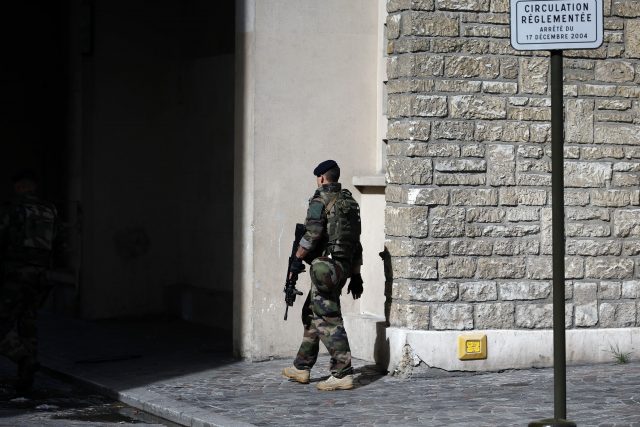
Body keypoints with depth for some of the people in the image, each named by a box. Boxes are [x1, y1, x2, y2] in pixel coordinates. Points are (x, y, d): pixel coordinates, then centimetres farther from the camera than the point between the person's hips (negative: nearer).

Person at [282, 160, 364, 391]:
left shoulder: (321, 199, -8)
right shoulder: (350, 202, 17)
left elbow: (313, 232, -20)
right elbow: (356, 241, 18)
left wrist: (297, 259, -12)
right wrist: (356, 275, 21)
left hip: (325, 266, -9)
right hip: (344, 266, 9)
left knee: (327, 320, -9)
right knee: (311, 314, 19)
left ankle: (342, 374, -14)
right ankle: (301, 368, 26)